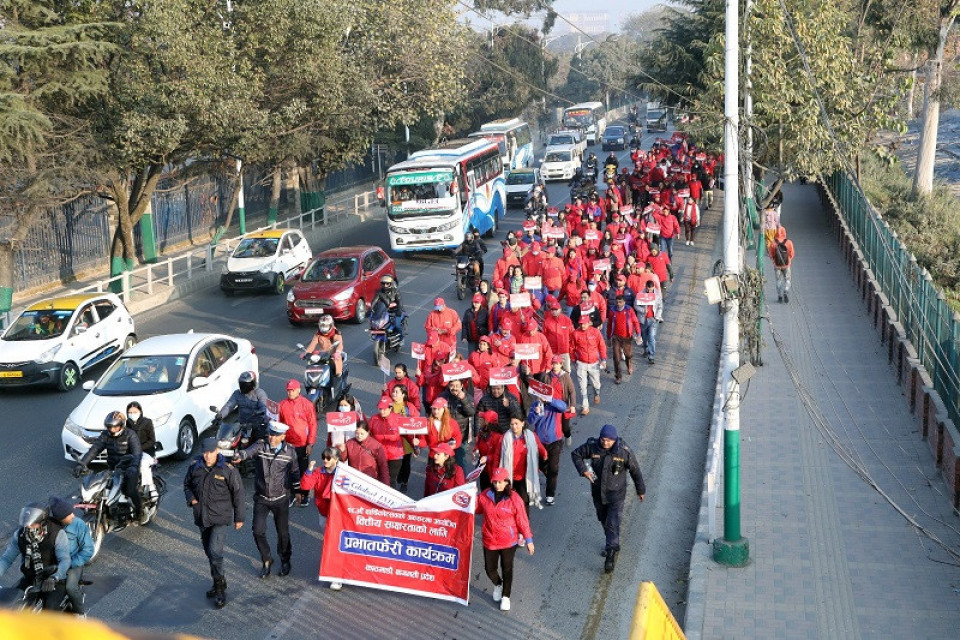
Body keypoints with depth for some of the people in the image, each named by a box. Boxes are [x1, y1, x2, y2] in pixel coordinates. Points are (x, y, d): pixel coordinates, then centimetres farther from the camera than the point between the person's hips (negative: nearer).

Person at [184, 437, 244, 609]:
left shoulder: (228, 470, -13)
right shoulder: (195, 467, -1)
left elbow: (238, 493, -5)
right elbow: (187, 484, 17)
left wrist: (239, 518, -1)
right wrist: (191, 498, -4)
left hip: (221, 518, -5)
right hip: (202, 517, 5)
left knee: (215, 551, -17)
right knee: (209, 552, 16)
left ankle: (220, 589, -6)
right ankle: (218, 584, 32)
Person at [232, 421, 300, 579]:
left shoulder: (290, 452, -5)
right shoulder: (260, 447, -9)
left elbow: (294, 472, 9)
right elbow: (249, 451, -32)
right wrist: (240, 456, -54)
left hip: (281, 499, 0)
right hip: (261, 498, 0)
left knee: (283, 532, 10)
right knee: (258, 531, -4)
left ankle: (285, 560, 35)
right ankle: (267, 560, 21)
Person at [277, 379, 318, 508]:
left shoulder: (307, 404, -7)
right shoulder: (282, 405, 1)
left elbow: (313, 424, -5)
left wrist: (310, 444, -8)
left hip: (303, 444, -2)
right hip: (287, 444, 2)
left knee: (304, 470, 7)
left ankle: (304, 495, 19)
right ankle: (293, 494, 20)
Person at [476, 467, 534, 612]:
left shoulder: (514, 499, -15)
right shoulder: (485, 496, -6)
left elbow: (522, 520, -9)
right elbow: (476, 509, 11)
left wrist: (528, 540, -5)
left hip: (508, 541, -3)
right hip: (489, 540, 3)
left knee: (507, 569, 11)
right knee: (489, 568, 13)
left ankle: (506, 596, 31)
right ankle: (498, 585, 46)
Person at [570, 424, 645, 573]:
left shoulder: (624, 451, -21)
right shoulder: (592, 446, -16)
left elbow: (635, 471, -6)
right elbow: (576, 454, 0)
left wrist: (640, 490, 5)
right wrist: (583, 470, -16)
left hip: (616, 495, -4)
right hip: (597, 493, 4)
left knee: (613, 524, -7)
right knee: (603, 520, 21)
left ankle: (611, 553, 3)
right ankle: (612, 544, 43)